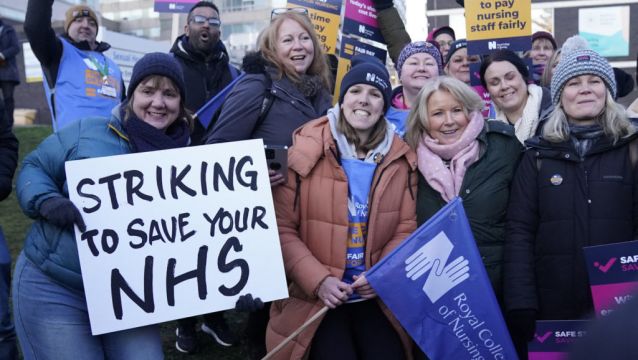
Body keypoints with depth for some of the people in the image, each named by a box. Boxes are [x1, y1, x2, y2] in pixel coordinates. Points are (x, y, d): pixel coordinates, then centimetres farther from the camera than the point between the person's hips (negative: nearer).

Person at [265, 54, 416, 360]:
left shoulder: (400, 159, 4)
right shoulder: (306, 151, -5)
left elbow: (407, 229, 6)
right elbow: (282, 228, -6)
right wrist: (317, 280, -15)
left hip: (376, 297, 3)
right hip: (314, 297, -2)